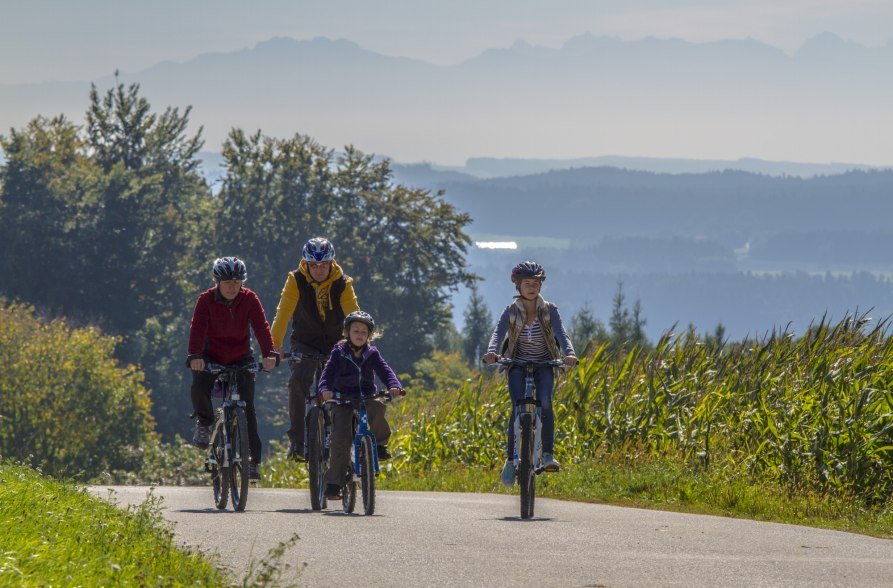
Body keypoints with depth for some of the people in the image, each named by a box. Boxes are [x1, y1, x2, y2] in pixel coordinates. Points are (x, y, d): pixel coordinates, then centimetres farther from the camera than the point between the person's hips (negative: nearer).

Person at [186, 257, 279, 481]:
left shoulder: (249, 299, -11)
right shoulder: (206, 300, -14)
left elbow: (261, 327, -20)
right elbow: (197, 328, -24)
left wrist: (269, 354, -36)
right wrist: (195, 356, -40)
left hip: (241, 359, 1)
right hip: (211, 357, -1)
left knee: (247, 406, -7)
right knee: (198, 387, -29)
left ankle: (253, 459, 0)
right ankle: (204, 423, 2)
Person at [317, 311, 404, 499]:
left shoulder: (372, 354, 10)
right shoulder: (339, 353, 3)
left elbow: (384, 370, -2)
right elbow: (328, 372, -10)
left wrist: (394, 385, -23)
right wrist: (325, 389, -30)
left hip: (366, 398, 2)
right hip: (343, 399, -2)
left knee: (377, 407, -35)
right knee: (340, 440, -16)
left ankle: (380, 442, -9)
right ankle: (333, 482, -10)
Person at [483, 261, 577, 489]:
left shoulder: (549, 310, -6)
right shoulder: (511, 311, -6)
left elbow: (561, 333, -18)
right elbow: (498, 333, -21)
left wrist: (569, 353, -39)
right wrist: (491, 352, -43)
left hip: (544, 363, 0)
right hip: (518, 365, 0)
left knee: (545, 403, -26)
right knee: (518, 408, -19)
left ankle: (548, 454, -21)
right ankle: (511, 459, -9)